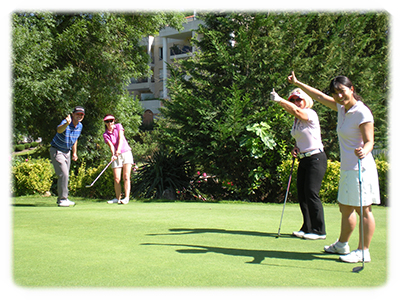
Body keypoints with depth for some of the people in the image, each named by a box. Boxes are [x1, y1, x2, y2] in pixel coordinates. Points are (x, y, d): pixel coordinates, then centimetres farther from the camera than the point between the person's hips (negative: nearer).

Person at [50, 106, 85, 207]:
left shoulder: (80, 126, -1)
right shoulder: (65, 122, -25)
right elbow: (59, 130, -50)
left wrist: (74, 153, 15)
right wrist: (67, 123, -69)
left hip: (67, 152, 8)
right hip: (57, 151, -8)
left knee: (66, 176, 12)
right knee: (63, 174, -15)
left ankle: (63, 199, 23)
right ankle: (62, 199, -6)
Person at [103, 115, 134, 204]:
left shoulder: (118, 126, 3)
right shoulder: (105, 134, 3)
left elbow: (121, 138, -12)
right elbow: (111, 145, -9)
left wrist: (119, 149, -27)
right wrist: (113, 154, -29)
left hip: (126, 153, -1)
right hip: (116, 156, 1)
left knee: (126, 176, -14)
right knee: (116, 179, -4)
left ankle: (126, 198, -18)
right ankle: (117, 198, 11)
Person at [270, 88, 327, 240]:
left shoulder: (310, 114, -11)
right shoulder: (297, 120, 14)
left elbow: (295, 111, -32)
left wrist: (279, 100, -35)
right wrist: (295, 148, 5)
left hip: (316, 159, -9)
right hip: (304, 159, 9)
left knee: (311, 193, -12)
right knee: (301, 193, 6)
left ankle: (319, 231, -3)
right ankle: (307, 228, 16)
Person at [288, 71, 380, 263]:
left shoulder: (362, 113, -14)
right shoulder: (342, 108, 11)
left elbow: (369, 141, -17)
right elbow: (320, 97, 23)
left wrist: (363, 151, -39)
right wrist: (298, 84, 28)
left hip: (360, 168, -9)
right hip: (347, 168, 9)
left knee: (363, 210, -3)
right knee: (345, 208, 19)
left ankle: (363, 252, 3)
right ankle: (342, 245, 33)